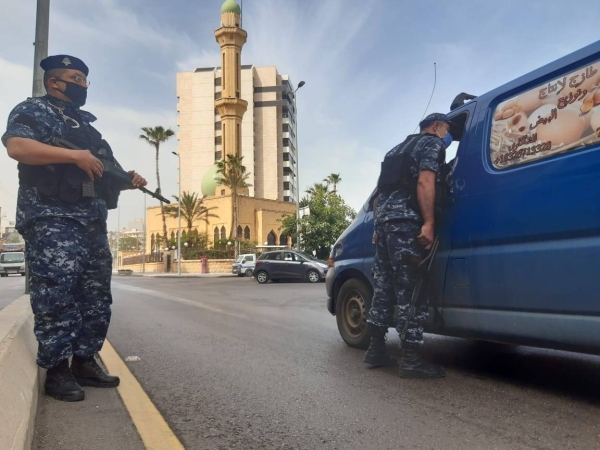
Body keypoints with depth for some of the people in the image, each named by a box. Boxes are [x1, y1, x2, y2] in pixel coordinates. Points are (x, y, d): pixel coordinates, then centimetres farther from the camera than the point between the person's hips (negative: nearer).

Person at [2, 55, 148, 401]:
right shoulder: (33, 110, 3)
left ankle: (85, 361, 17)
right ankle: (56, 370, -1)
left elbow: (103, 170, 28)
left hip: (93, 221, 9)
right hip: (52, 219, -8)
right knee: (57, 294, -11)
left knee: (96, 296, 8)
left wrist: (128, 178, 9)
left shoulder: (86, 123, 27)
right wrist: (75, 155, -20)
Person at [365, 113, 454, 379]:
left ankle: (376, 348, 15)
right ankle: (411, 359, -7)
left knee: (384, 288, 11)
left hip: (384, 219, 9)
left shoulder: (399, 149, 30)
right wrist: (429, 223, -19)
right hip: (406, 221, -9)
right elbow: (425, 182, -13)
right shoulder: (433, 143, 5)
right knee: (411, 291, -9)